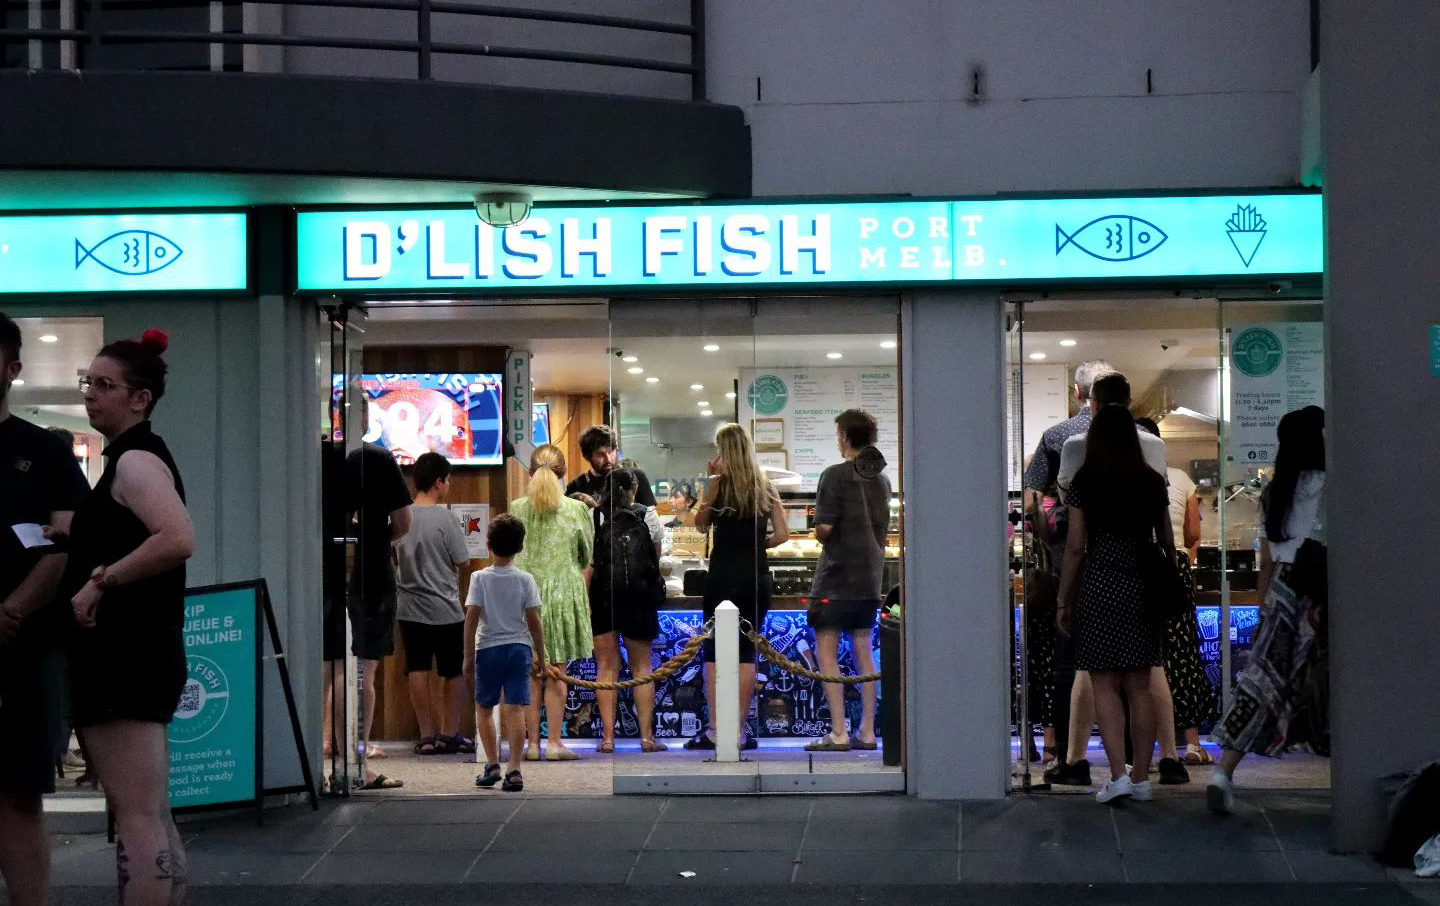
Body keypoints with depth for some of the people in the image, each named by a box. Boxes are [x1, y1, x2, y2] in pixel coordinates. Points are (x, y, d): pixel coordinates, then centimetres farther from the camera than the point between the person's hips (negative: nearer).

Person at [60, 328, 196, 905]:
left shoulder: (135, 459, -13)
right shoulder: (134, 457, 18)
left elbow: (178, 540, -30)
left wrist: (101, 581, -22)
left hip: (127, 658, -11)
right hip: (129, 656, 11)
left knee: (136, 816, -11)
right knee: (150, 814, 14)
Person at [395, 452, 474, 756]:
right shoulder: (445, 518, -12)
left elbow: (392, 557, 10)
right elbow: (462, 561, -8)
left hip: (410, 608, 4)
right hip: (445, 608, -4)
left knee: (417, 671, 6)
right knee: (454, 672, 10)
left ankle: (426, 736, 6)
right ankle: (452, 734, 13)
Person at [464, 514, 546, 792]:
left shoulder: (480, 578, -5)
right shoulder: (525, 580, -2)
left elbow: (471, 619, -9)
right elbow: (534, 621, -2)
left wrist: (468, 657, -2)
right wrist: (540, 658, 7)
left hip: (488, 649, -1)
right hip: (519, 648, 1)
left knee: (484, 708, 14)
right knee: (515, 709, -2)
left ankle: (492, 764, 9)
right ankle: (514, 770, -8)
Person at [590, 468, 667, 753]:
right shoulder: (647, 516, 3)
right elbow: (657, 556, 11)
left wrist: (584, 601, -4)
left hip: (601, 595, 0)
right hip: (639, 595, 0)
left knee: (606, 667, 6)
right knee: (641, 667, 8)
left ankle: (607, 737, 0)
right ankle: (647, 736, 4)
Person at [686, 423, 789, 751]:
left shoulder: (719, 483, -5)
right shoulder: (766, 486, 5)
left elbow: (701, 524, 7)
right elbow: (782, 534, 4)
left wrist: (711, 481, 6)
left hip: (723, 575, -3)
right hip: (757, 577, 3)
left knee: (714, 653, 3)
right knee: (747, 653, 7)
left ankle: (714, 730, 1)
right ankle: (740, 731, 8)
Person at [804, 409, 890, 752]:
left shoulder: (836, 475, -11)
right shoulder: (881, 479, 11)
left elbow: (823, 528, -16)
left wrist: (820, 534, 5)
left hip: (836, 573, -7)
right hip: (870, 575, 7)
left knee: (827, 653, -4)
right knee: (863, 652, 11)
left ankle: (838, 734, -10)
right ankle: (867, 732, 11)